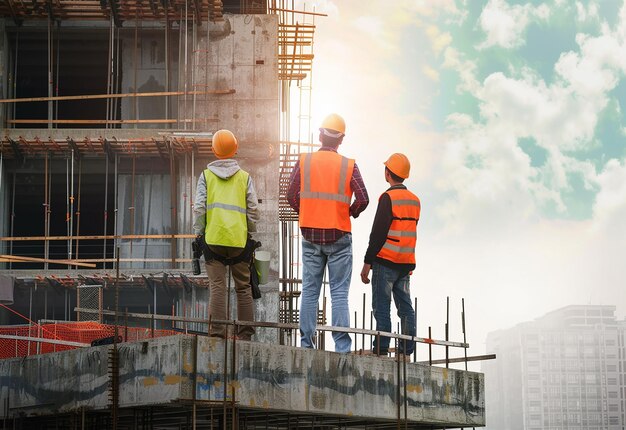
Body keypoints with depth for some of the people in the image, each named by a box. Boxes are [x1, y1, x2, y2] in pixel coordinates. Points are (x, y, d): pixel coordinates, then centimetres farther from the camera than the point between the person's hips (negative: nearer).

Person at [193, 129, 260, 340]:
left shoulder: (206, 175, 4)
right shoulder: (244, 177, 6)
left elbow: (199, 208, -1)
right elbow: (253, 209, 3)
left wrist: (198, 233, 6)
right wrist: (250, 232, 13)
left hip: (213, 238, -1)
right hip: (239, 239, 1)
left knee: (217, 286, -2)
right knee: (243, 287, 9)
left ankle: (217, 331, -8)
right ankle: (245, 332, 10)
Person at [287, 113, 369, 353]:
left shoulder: (304, 162, 0)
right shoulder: (348, 166, -4)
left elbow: (292, 196, -1)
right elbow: (362, 199, -8)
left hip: (310, 235, 2)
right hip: (339, 236, -2)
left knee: (309, 290, 9)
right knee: (339, 293, 0)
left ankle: (306, 343, 9)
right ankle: (342, 346, -3)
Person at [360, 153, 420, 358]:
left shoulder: (388, 197, -10)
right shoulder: (415, 200, 14)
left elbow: (378, 233, -14)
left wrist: (367, 262, -12)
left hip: (386, 261, -7)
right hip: (406, 263, 7)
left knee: (381, 306, -5)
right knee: (405, 307, 7)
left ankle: (381, 349, -8)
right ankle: (406, 351, 6)